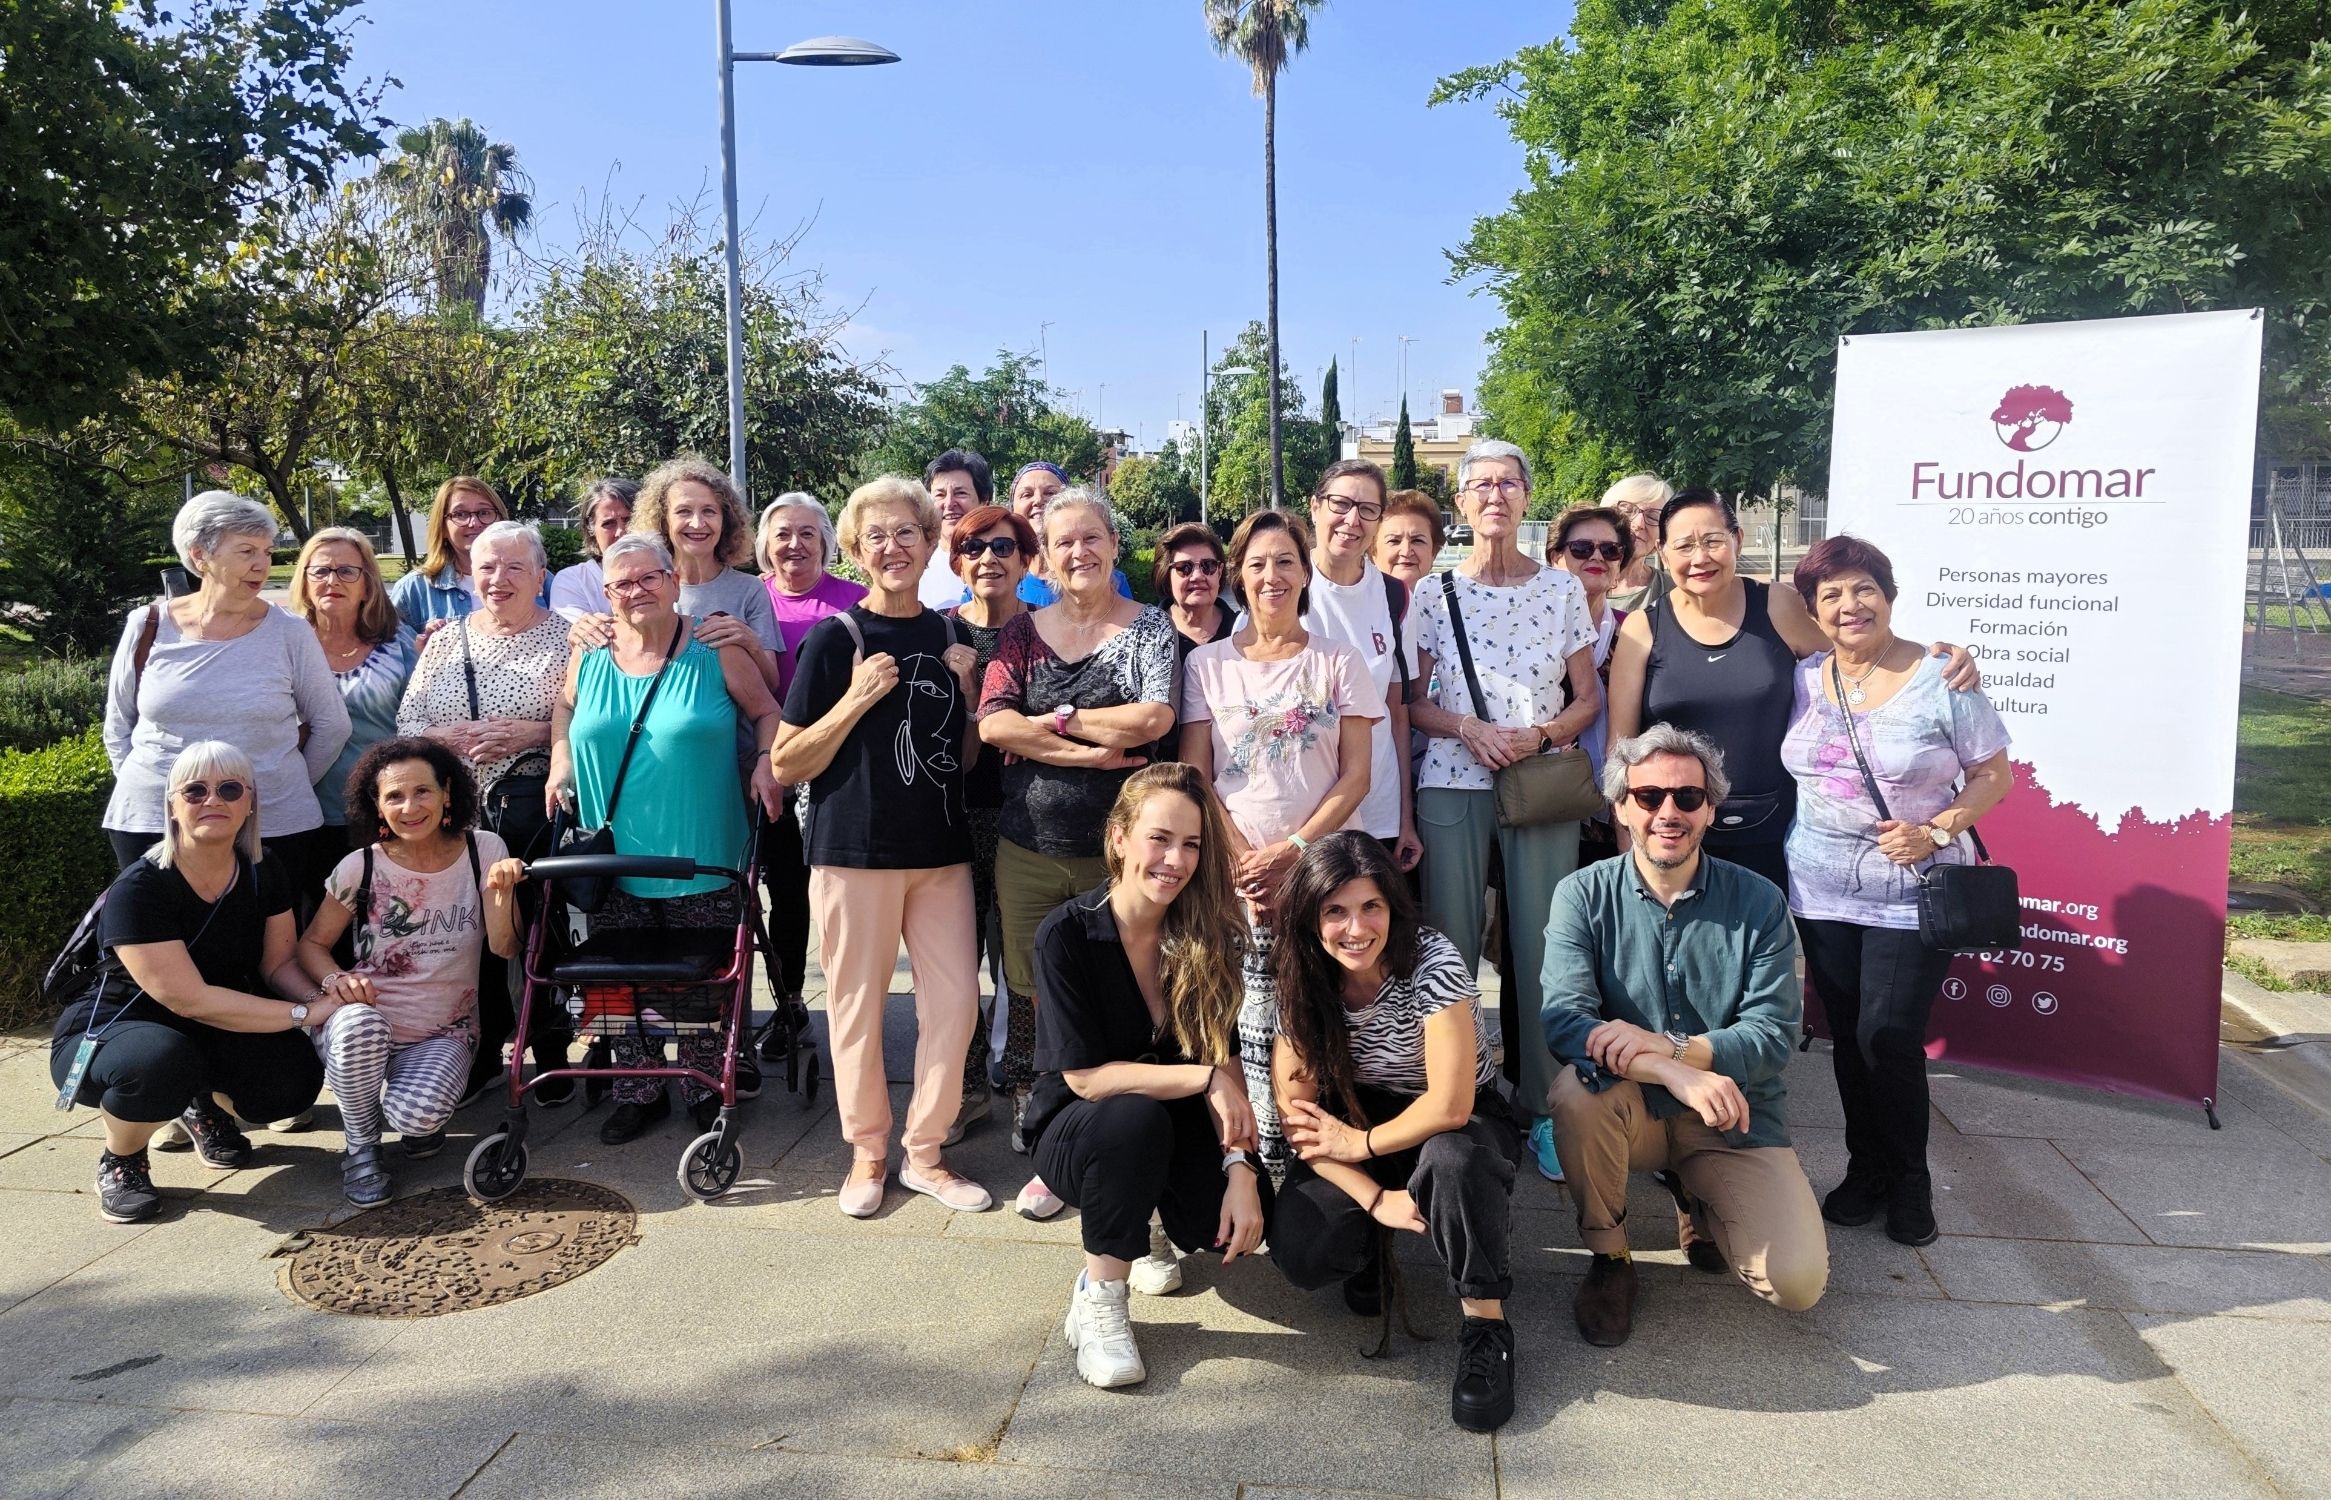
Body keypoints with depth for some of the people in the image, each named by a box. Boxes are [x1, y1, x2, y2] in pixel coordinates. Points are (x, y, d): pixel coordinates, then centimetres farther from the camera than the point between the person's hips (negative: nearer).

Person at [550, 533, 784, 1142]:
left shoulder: (715, 651, -3)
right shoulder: (589, 658, 5)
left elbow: (767, 713, 5)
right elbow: (564, 708, 23)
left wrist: (765, 765, -10)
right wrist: (561, 762, 8)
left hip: (702, 862, -3)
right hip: (613, 861, 3)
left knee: (702, 982, 4)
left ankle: (706, 1088, 21)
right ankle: (637, 1092, 24)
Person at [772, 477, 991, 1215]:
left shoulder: (951, 636, 7)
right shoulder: (833, 639, -5)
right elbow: (787, 765, -6)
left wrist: (969, 691, -3)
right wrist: (857, 699, -17)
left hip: (941, 850, 4)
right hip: (855, 850, -4)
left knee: (955, 1000, 3)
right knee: (857, 1005, 5)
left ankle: (924, 1151, 20)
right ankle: (867, 1151, 23)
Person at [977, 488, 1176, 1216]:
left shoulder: (1148, 627, 2)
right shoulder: (1024, 631, 8)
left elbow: (1153, 719, -14)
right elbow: (993, 723, -7)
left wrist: (1054, 719, -9)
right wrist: (1092, 749, -15)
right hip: (1029, 848, 3)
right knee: (1044, 1000, 9)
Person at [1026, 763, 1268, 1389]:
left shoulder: (1208, 935, -8)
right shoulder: (1067, 934, -20)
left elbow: (1225, 1060, -12)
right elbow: (1086, 1077, -21)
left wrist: (1240, 1167, -25)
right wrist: (1206, 1078, -23)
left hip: (1176, 1128, 4)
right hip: (1077, 1129, -4)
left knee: (1245, 1219, -23)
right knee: (1136, 1117, -37)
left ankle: (1141, 1214, 12)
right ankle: (1097, 1303, -17)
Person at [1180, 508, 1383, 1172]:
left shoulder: (1339, 662, 7)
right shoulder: (1207, 664, 9)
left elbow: (1356, 775, 2)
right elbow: (1195, 778, 4)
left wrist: (1292, 850, -10)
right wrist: (1246, 861, -9)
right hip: (1237, 875, 0)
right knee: (1252, 1023, -7)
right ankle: (1259, 1158, 6)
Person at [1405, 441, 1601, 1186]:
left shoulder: (1562, 589, 6)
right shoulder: (1435, 594, 3)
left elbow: (1588, 697, 8)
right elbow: (1407, 703, 5)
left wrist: (1541, 735, -10)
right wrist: (1467, 728, -12)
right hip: (1451, 786, 0)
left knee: (1541, 949, 1)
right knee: (1450, 948, 1)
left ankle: (1541, 1110, 13)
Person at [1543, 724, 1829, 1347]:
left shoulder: (1758, 902, -5)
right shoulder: (1583, 896, -7)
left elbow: (1775, 1035, -12)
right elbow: (1563, 1018, -20)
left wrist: (1670, 1047, -30)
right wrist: (1677, 1077, -35)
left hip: (1736, 1116, 1)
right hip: (1632, 1108, 0)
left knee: (1798, 1283, -16)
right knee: (1577, 1090, -34)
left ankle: (1699, 1202, 18)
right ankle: (1607, 1259, -7)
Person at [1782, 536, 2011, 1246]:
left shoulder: (1940, 679, -8)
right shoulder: (1803, 678, 4)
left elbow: (1994, 774, -3)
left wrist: (1936, 830, -17)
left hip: (1912, 893, -4)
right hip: (1821, 889, 4)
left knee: (1888, 1038, -8)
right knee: (1847, 1038, 9)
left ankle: (1911, 1179, 14)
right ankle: (1866, 1169, 25)